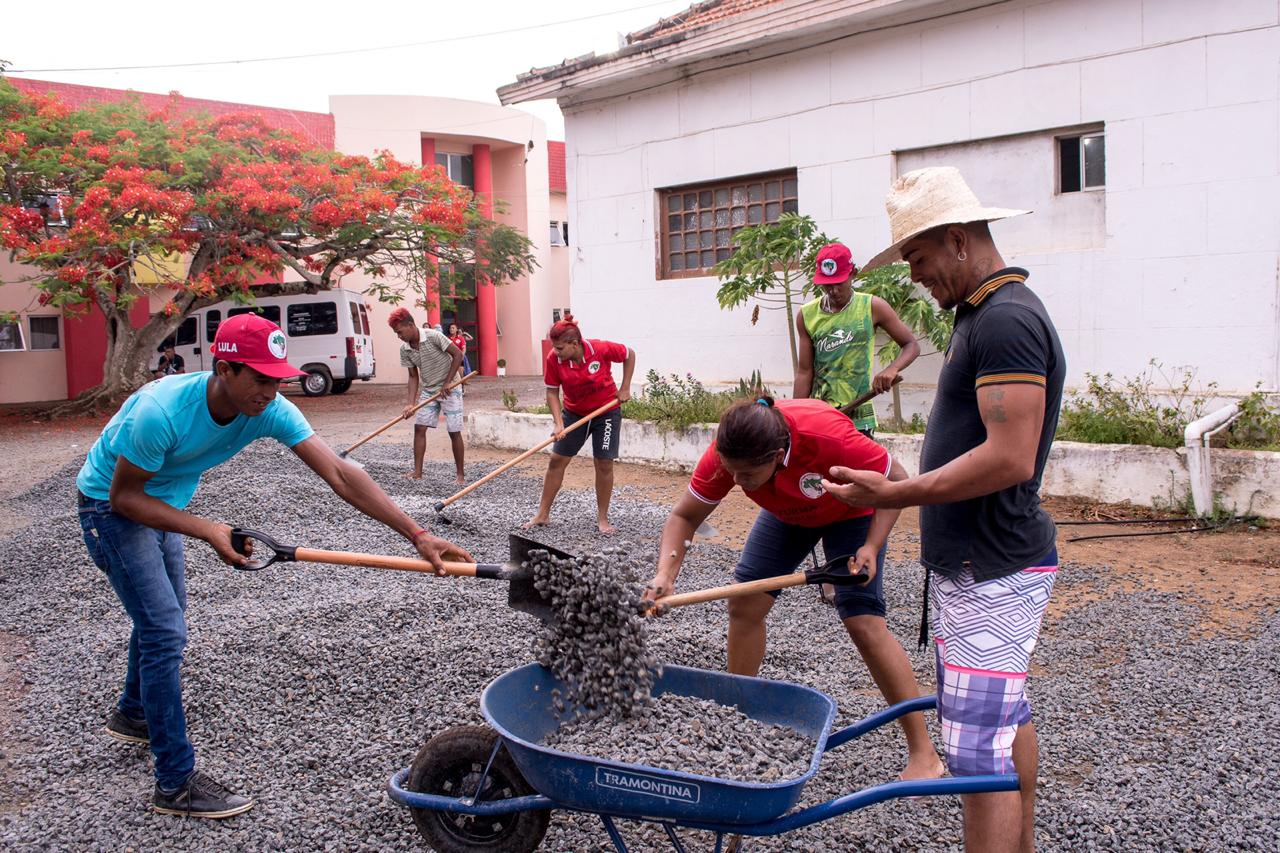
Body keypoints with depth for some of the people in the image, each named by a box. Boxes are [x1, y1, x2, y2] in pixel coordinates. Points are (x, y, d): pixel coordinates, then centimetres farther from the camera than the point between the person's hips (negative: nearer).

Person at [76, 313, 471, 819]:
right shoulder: (161, 411, -38)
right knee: (165, 632, -12)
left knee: (163, 618, 22)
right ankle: (176, 783, -2)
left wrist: (417, 535, -35)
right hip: (111, 507, -7)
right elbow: (124, 495, -25)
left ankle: (133, 715, 50)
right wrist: (207, 530, -32)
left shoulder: (269, 410, -23)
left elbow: (339, 475, -28)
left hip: (160, 505, 7)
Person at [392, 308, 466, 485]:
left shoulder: (433, 336, -22)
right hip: (428, 391, 6)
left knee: (454, 432, -5)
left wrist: (447, 383, -18)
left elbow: (458, 354, -18)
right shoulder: (405, 349, -5)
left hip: (450, 389, -6)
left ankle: (460, 474, 5)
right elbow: (413, 377, 2)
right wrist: (411, 403, -9)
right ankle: (417, 471, 6)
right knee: (419, 428, -1)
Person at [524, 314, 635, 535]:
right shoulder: (553, 359, -20)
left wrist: (625, 388, -8)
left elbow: (629, 354, -7)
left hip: (607, 411, -2)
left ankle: (602, 518, 11)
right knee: (556, 460, 2)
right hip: (574, 413, 2)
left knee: (604, 464, -2)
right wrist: (558, 423, -22)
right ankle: (543, 514, 12)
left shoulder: (601, 349, -25)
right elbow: (552, 392, -11)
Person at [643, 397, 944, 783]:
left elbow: (896, 482, -26)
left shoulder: (829, 436, -42)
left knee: (863, 620, -15)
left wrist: (871, 547, -35)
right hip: (787, 513, 5)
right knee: (744, 603, -4)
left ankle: (924, 753, -5)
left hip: (851, 512, -4)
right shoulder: (727, 454, -31)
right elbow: (684, 516, -20)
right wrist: (665, 575, -36)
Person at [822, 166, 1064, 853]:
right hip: (985, 563, 11)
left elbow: (1010, 458, -27)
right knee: (1008, 717, 22)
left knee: (980, 753, -7)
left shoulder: (1006, 318, -19)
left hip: (991, 576, -11)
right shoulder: (986, 313, 14)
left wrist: (893, 495, -25)